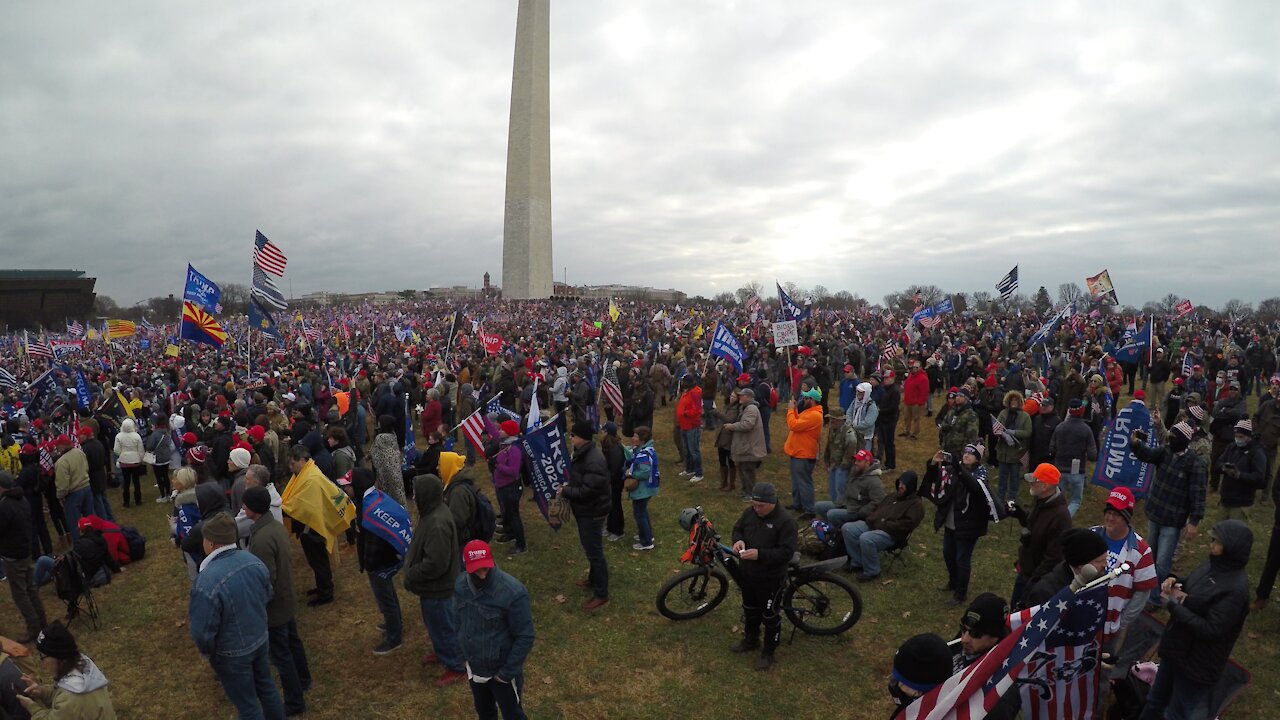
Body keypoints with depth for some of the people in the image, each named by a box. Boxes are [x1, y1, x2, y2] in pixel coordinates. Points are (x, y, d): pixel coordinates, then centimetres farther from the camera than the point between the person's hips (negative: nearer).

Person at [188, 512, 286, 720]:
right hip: (260, 639, 6)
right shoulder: (253, 560, -14)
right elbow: (267, 596, 2)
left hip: (232, 654, -6)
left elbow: (202, 632, -23)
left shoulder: (206, 582, -33)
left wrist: (206, 653, -2)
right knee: (266, 687, 29)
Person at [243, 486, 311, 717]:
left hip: (273, 604, -9)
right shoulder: (277, 525, -2)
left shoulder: (262, 539, -31)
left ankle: (294, 702, 18)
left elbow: (266, 579, -26)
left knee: (280, 654, 6)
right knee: (292, 641, 26)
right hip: (287, 598, 9)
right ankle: (303, 680, 45)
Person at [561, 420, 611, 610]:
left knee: (594, 552, 0)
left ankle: (601, 595, 12)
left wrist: (565, 491, -18)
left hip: (592, 513, -10)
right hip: (585, 511, 10)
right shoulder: (582, 453, 3)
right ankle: (593, 579, 45)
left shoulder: (594, 461, -30)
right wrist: (568, 486, 3)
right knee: (590, 549, 26)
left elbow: (587, 491, -30)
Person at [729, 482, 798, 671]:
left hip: (770, 577, -6)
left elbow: (786, 552, -25)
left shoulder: (786, 521, -23)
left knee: (769, 614, 10)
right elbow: (738, 528, 11)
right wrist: (738, 540, -12)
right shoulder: (749, 512, -6)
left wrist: (760, 554, -34)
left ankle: (768, 652, 30)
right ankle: (750, 640, 47)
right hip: (747, 572, 6)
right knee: (749, 608, 25)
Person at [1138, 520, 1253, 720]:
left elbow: (1211, 630, -29)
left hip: (1197, 664, -7)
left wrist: (1174, 605, -22)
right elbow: (1191, 589, 14)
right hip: (1176, 649, 7)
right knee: (1155, 701, 25)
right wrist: (1175, 582, -6)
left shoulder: (1235, 589, -28)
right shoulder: (1213, 563, -3)